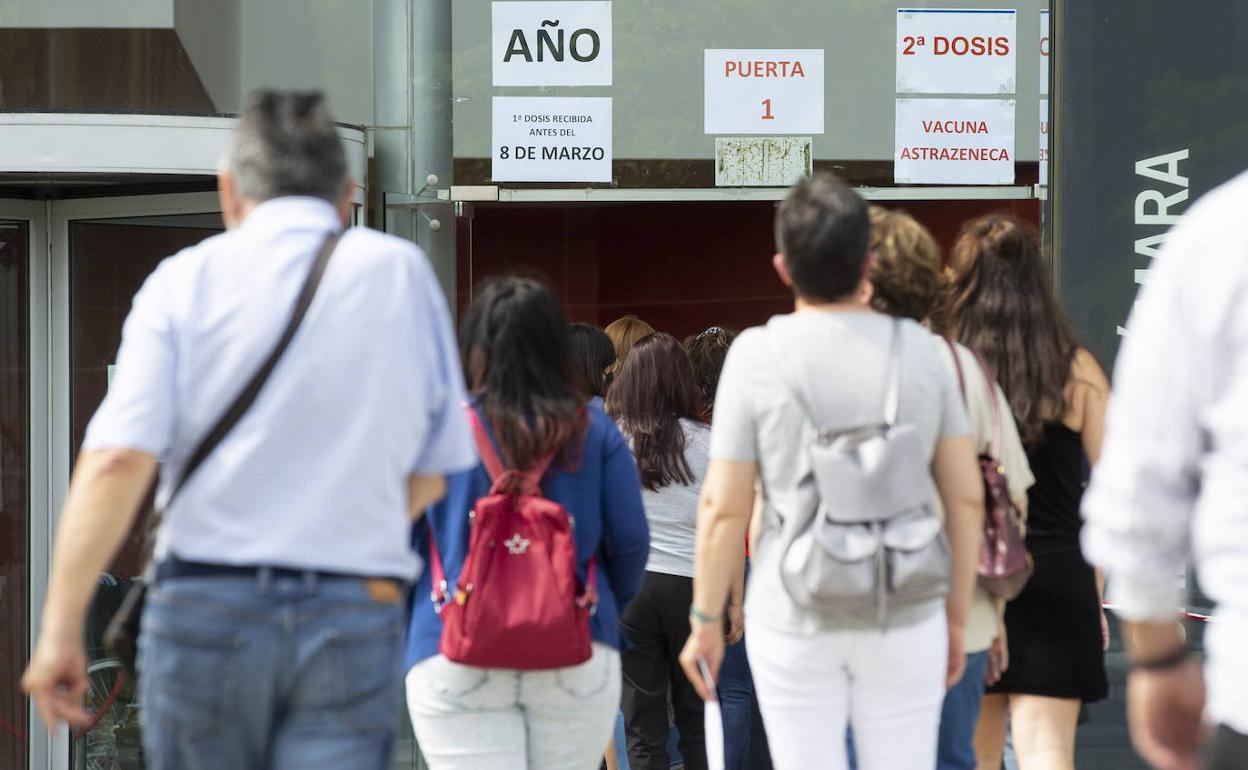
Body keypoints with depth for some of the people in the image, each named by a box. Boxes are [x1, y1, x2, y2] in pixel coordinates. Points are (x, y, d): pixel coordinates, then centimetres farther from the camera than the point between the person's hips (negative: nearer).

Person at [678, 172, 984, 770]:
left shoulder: (757, 356, -7)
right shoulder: (922, 352, -1)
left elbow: (723, 506, -7)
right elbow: (966, 498, 1)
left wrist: (705, 620, 4)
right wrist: (958, 614, 10)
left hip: (794, 617, -1)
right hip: (904, 617, 1)